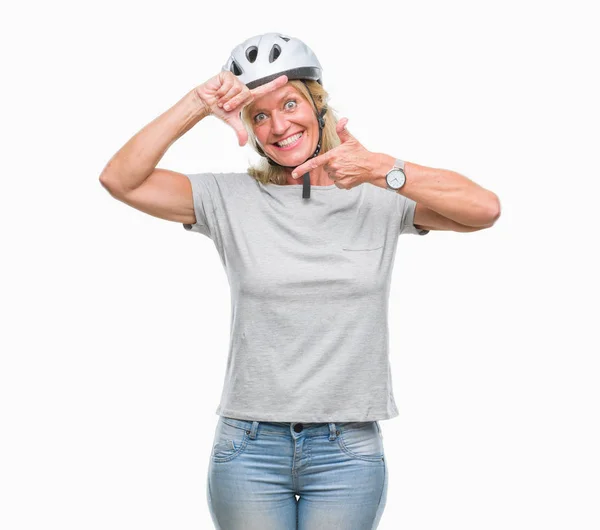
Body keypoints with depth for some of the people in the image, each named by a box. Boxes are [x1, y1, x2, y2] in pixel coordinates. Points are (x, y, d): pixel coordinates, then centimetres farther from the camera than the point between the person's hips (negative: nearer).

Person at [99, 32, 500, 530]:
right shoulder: (231, 199, 2)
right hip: (250, 450, 0)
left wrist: (381, 169, -19)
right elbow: (120, 180, -6)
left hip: (348, 451, 0)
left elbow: (485, 209, -11)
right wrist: (197, 105, -13)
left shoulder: (378, 198, 1)